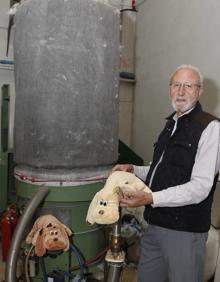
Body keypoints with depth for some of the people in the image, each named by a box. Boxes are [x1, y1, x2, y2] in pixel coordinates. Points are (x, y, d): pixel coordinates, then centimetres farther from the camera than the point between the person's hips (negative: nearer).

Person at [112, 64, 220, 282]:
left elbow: (200, 187, -20)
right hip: (155, 224, 8)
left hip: (185, 231, -7)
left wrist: (151, 198, -28)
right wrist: (133, 170, 7)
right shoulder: (171, 125, 14)